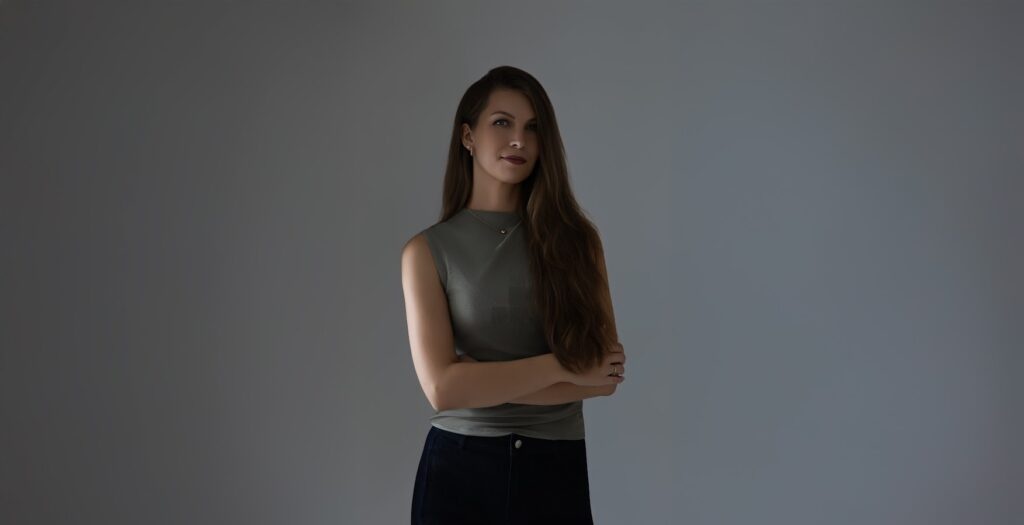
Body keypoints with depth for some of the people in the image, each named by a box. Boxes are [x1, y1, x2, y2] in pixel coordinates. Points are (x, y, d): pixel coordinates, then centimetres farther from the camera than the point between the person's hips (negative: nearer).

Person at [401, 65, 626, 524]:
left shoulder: (575, 239, 0)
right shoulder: (427, 251, -3)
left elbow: (606, 375, -6)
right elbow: (442, 388, -13)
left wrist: (481, 382, -11)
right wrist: (562, 366, -12)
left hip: (556, 470, 1)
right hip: (459, 470, -1)